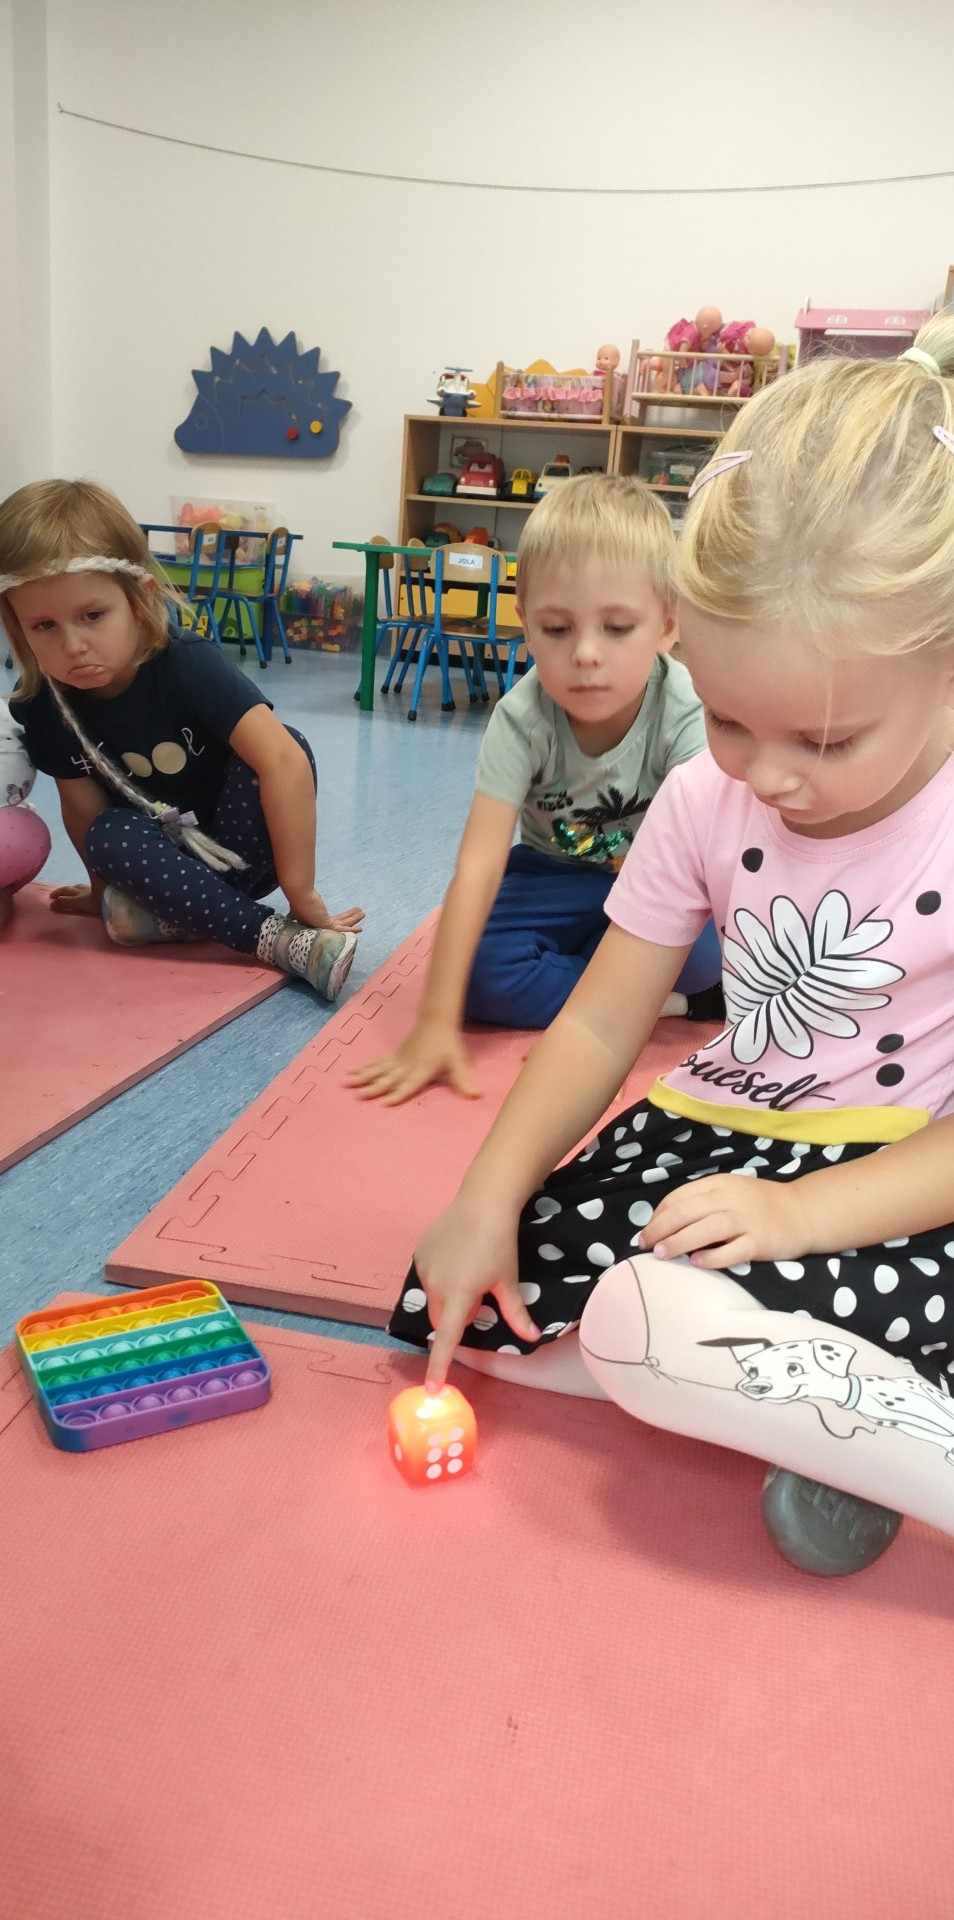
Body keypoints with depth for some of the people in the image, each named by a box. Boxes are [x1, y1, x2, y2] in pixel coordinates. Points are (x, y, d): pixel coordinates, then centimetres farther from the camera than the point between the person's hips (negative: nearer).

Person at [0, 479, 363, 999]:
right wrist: (106, 891, 6)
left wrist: (301, 892, -42)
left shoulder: (189, 666, -29)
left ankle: (186, 910, -21)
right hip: (168, 853, 3)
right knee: (110, 836, -30)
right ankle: (276, 938, -29)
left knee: (282, 744, -29)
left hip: (243, 846, -3)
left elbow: (286, 761, -40)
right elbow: (84, 809, -3)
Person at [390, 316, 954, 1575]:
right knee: (450, 1301, -6)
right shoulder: (706, 802, -3)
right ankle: (818, 1402, -6)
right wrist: (490, 1199, -8)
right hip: (715, 1137, 7)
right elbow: (601, 1023, 1)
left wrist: (803, 1209, -28)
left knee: (651, 1324, -33)